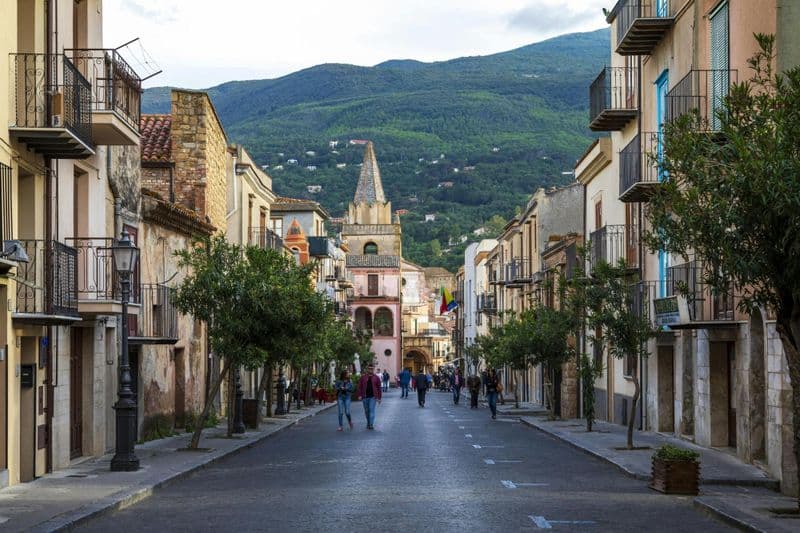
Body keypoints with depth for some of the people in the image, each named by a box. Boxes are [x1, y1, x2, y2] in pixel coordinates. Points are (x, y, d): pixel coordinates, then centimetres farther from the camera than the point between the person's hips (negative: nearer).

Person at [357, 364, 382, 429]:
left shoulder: (376, 378, 4)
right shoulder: (363, 377, 6)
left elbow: (379, 388, 5)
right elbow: (360, 387, 3)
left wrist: (379, 398, 2)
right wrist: (360, 395, -7)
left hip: (373, 396, -2)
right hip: (365, 397, 2)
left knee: (372, 410, -11)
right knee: (366, 411, 9)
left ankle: (371, 424, -13)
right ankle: (368, 423, 22)